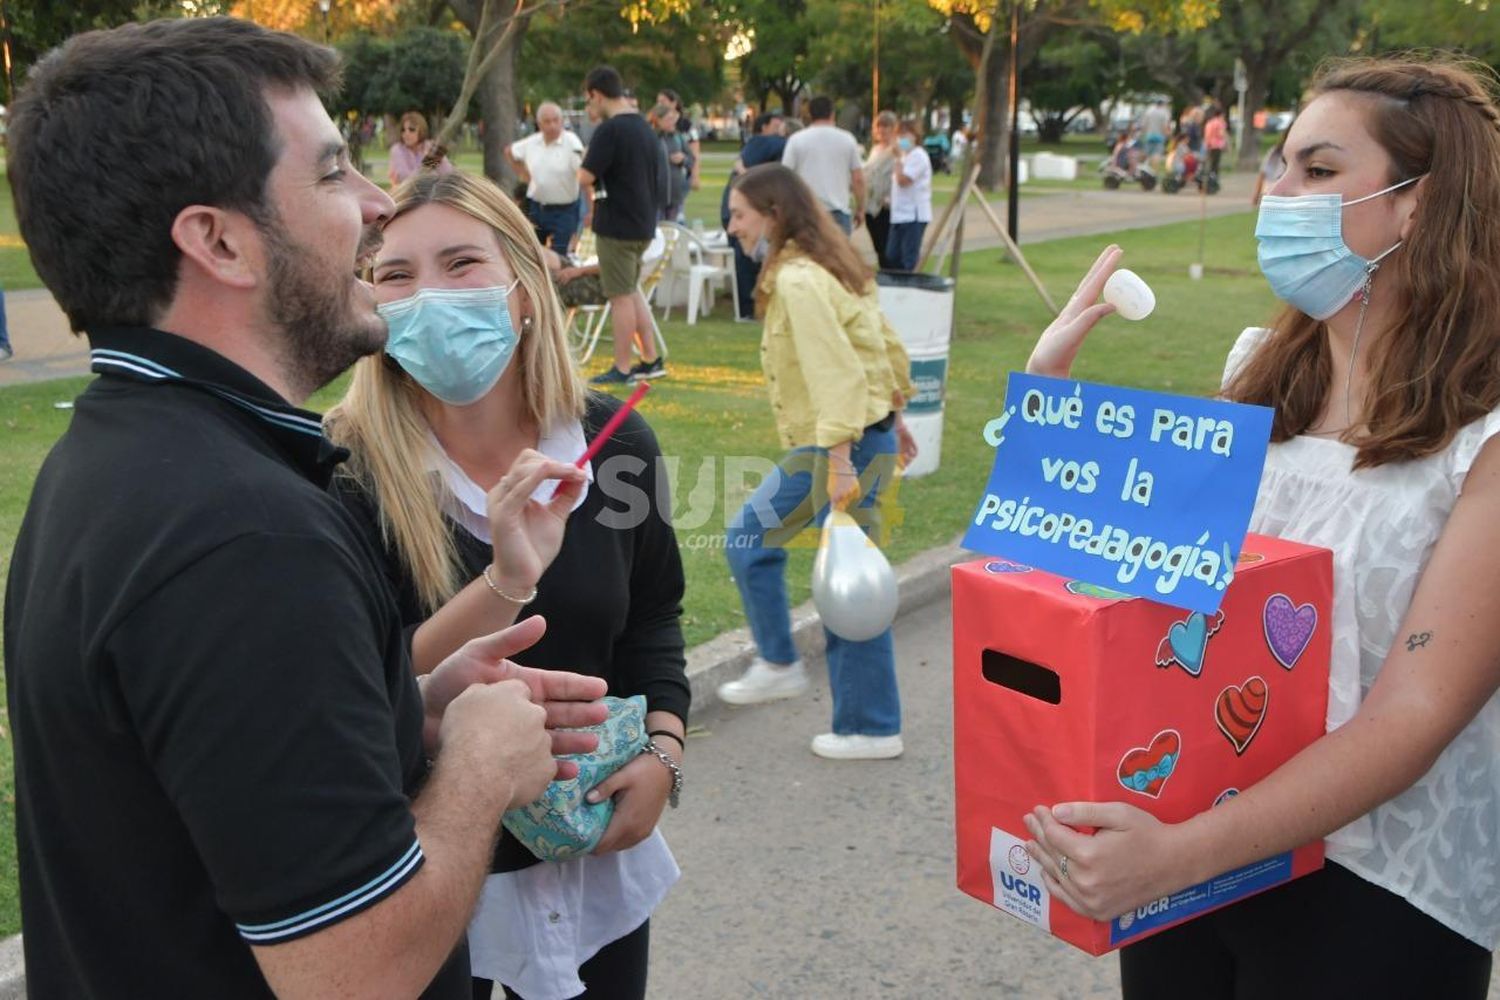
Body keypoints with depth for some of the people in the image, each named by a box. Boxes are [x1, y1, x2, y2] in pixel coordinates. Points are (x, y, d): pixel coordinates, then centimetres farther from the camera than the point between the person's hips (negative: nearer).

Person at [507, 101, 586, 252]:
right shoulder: (531, 142, 1)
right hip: (536, 208, 5)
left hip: (564, 211, -5)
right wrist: (523, 174, 13)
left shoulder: (571, 142, -16)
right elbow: (509, 151, 22)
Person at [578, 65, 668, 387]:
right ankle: (651, 360, 20)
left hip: (617, 226, -8)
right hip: (643, 223, 8)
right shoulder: (645, 127, 10)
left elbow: (586, 177, -21)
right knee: (631, 291, 19)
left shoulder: (609, 130, -17)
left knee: (621, 296, 0)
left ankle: (622, 369, 7)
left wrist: (591, 200, 1)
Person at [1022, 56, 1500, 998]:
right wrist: (1048, 385, -2)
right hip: (1181, 837, 5)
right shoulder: (1260, 372, 1)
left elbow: (1414, 714, -21)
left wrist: (1185, 850, -31)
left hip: (1370, 897, -5)